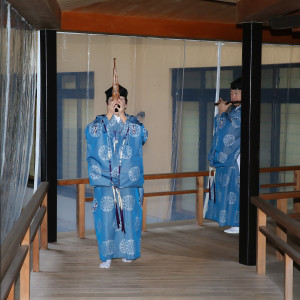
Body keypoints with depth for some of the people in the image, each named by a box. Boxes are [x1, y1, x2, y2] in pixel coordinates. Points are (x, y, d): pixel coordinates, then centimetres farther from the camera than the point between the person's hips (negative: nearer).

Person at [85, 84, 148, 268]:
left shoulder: (133, 122, 11)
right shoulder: (100, 122, 10)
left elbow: (142, 135, -11)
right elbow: (91, 132, -12)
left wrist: (123, 116, -12)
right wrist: (109, 114, -14)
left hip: (128, 179, 1)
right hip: (105, 178, -1)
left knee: (128, 216, 1)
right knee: (106, 216, -5)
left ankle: (128, 252, 14)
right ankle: (107, 255, 0)